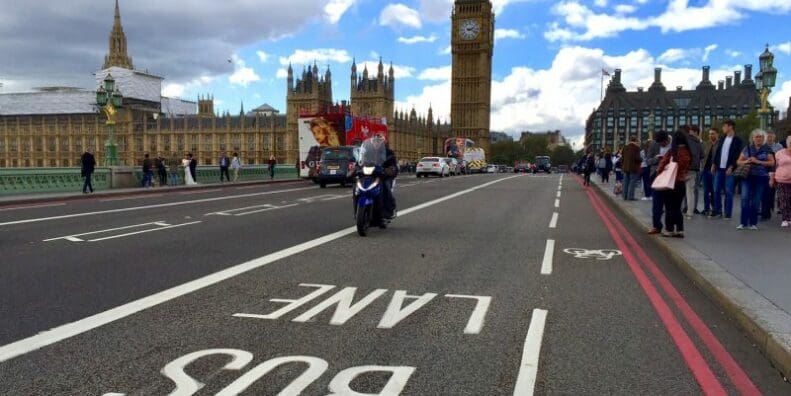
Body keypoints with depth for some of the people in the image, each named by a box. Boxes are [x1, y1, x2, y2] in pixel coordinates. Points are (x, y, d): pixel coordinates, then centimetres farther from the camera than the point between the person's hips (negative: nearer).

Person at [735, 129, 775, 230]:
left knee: (756, 201, 1)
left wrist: (758, 162, -13)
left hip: (761, 177, -1)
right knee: (745, 198, -7)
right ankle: (743, 222, -3)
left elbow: (772, 163, -2)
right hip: (747, 176, 1)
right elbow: (738, 161, 12)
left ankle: (753, 223, 10)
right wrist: (746, 161, -9)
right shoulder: (747, 148, 11)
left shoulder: (767, 149, 5)